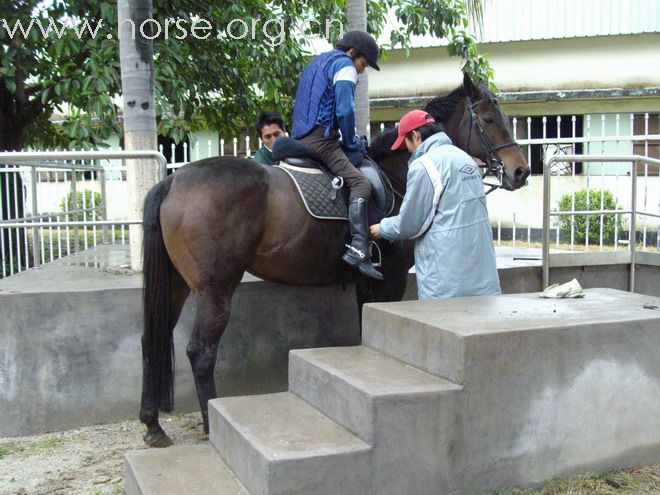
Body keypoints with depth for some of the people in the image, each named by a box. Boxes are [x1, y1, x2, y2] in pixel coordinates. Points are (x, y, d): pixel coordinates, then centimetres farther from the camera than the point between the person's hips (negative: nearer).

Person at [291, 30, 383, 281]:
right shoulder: (344, 65, 1)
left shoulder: (317, 63, 29)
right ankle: (358, 249, -38)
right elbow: (345, 111, -13)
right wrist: (351, 142, 3)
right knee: (360, 183, -23)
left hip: (300, 137, 10)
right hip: (321, 138, -10)